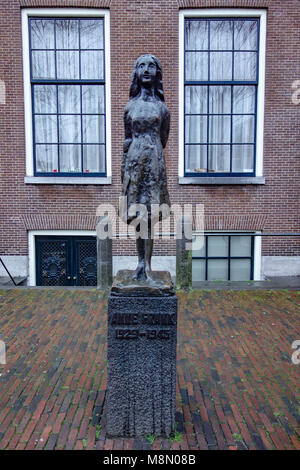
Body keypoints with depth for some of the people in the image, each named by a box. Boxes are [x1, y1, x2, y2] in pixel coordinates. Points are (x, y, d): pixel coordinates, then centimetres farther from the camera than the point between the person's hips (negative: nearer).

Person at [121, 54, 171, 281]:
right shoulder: (130, 106, 10)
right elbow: (127, 140, 11)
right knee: (138, 215, 2)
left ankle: (148, 265, 6)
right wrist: (123, 166, 9)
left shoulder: (161, 107, 8)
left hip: (155, 160, -1)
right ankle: (141, 263, 14)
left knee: (149, 215, -1)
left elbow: (163, 140, 13)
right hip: (134, 160, 1)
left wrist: (150, 151, 13)